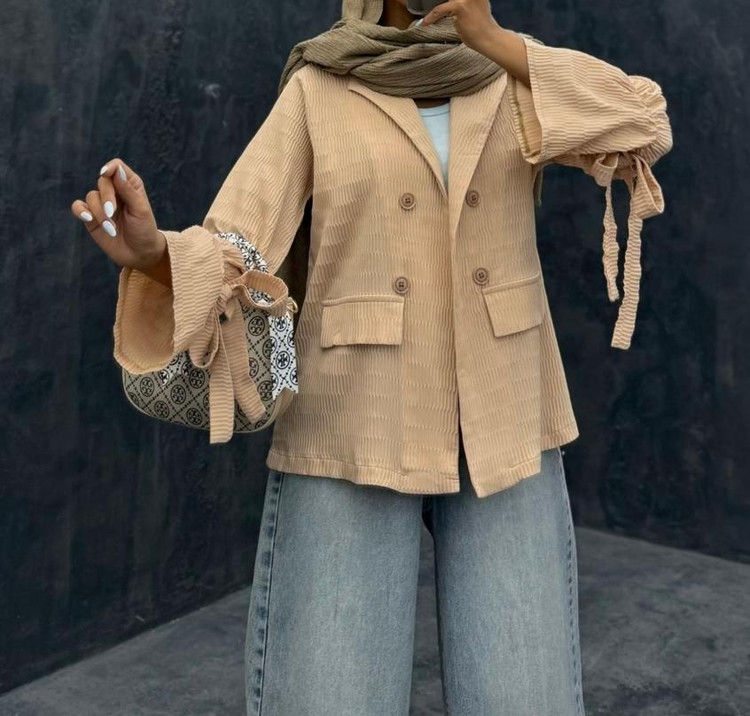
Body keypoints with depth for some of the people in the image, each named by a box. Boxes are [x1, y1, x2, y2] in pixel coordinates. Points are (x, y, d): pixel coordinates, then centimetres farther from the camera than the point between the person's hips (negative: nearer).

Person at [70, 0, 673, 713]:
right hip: (357, 434, -1)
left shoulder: (517, 82, 8)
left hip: (499, 433, 2)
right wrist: (148, 250, -29)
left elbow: (645, 131, -10)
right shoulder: (316, 93, 3)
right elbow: (229, 255, -7)